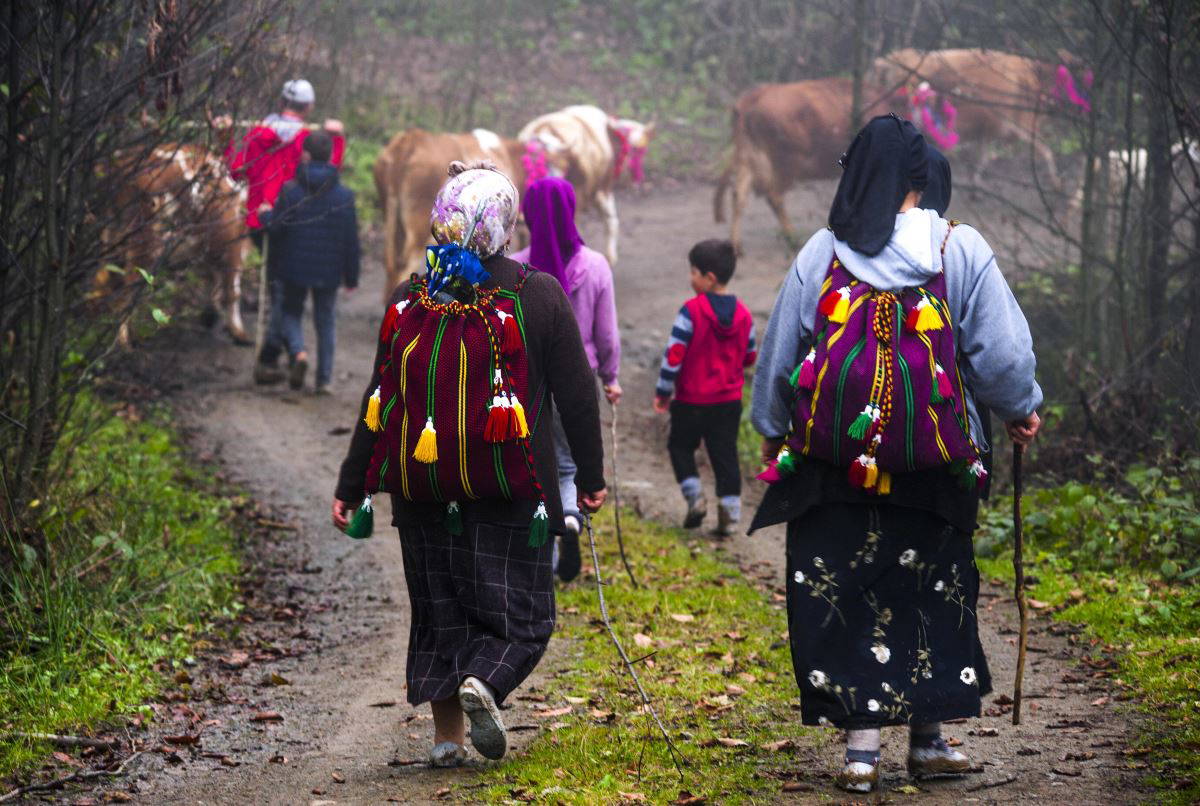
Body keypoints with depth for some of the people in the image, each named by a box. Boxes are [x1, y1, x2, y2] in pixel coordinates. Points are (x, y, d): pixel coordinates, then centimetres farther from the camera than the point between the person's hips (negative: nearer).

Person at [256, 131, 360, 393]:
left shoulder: (290, 191, -10)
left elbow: (276, 229, -9)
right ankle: (324, 379, 10)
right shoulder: (344, 196, -3)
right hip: (329, 272, 1)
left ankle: (298, 352, -12)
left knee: (291, 312, 16)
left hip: (295, 268, -1)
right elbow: (351, 241, 1)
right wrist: (351, 276, 10)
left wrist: (265, 215, 13)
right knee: (325, 321, 12)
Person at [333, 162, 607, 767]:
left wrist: (353, 485, 7)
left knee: (440, 609, 13)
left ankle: (446, 735, 11)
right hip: (515, 489, -2)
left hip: (426, 488, 2)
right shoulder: (540, 296, -4)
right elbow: (575, 394, 0)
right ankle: (484, 680, -23)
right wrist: (590, 474, 10)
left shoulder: (408, 300, 0)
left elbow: (381, 399, 2)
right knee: (520, 608, 5)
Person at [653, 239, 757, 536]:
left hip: (692, 400, -4)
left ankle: (695, 497, 2)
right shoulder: (743, 314, 1)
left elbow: (674, 355, -16)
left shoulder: (691, 311, -17)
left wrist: (663, 393, -6)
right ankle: (729, 511, 2)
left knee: (681, 447, 14)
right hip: (730, 400, 4)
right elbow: (749, 357, 11)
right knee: (725, 455, 8)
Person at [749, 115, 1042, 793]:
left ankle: (862, 744, 1)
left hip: (834, 464, 0)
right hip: (932, 466, 0)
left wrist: (773, 429, 24)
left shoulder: (821, 254, 0)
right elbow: (1003, 351, -2)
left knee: (843, 596, 5)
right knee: (932, 592, 14)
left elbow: (779, 355, 7)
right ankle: (928, 737, 19)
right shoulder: (961, 250, -3)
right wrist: (1021, 409, 18)